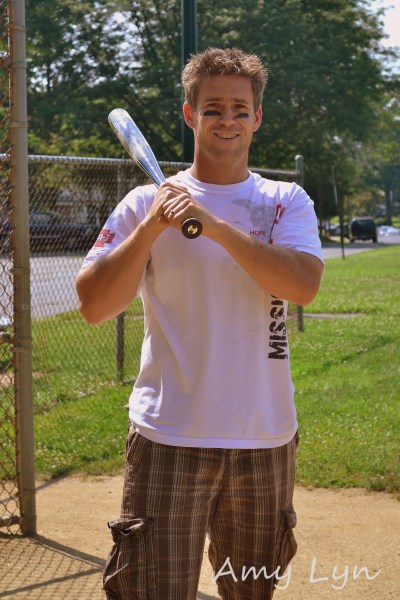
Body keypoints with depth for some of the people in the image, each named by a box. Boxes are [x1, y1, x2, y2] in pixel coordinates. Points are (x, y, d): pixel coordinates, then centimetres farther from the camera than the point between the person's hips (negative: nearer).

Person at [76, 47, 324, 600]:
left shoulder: (286, 201, 6)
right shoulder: (147, 202, 3)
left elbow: (303, 285, -13)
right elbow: (93, 306, -6)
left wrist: (217, 226, -21)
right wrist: (151, 226, -16)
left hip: (265, 439, 2)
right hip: (169, 436, -2)